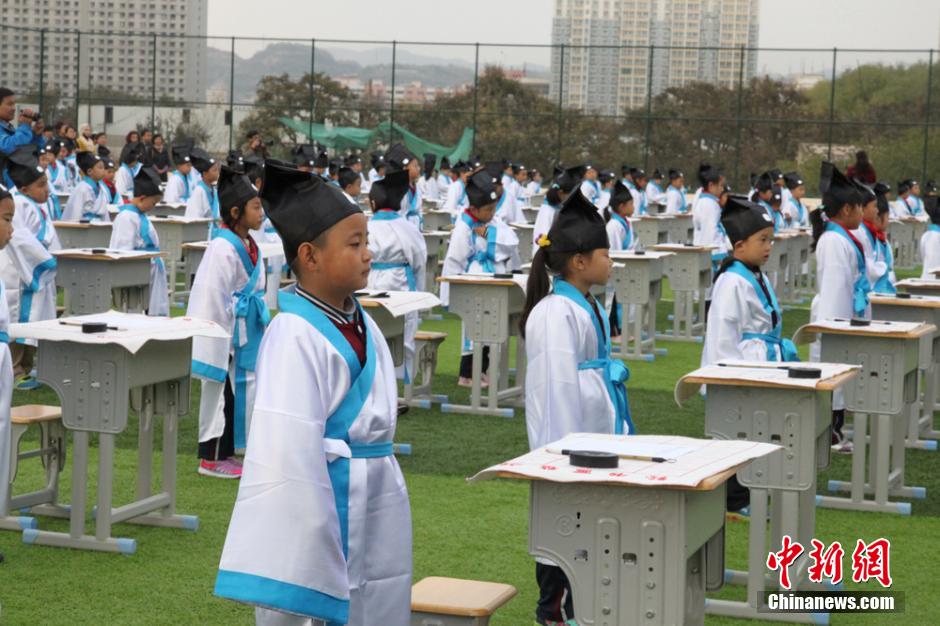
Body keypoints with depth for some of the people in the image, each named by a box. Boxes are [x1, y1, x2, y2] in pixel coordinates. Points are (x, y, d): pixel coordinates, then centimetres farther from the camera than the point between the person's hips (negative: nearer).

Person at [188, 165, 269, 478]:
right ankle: (211, 458, 10)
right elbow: (214, 297, -21)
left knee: (241, 389, 14)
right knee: (221, 391, 0)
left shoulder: (250, 245, 7)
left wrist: (260, 319, 14)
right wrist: (223, 337, -19)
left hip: (246, 329, 9)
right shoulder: (223, 248, -21)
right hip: (226, 332, -9)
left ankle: (226, 452, 24)